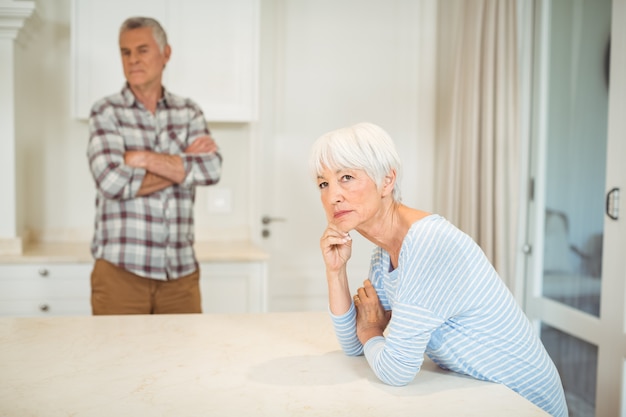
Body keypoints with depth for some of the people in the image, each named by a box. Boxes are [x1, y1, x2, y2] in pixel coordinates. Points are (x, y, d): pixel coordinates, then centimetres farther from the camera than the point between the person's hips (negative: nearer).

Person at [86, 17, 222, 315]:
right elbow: (113, 182, -14)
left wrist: (144, 158, -13)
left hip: (181, 271, 2)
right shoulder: (106, 112, 1)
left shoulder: (189, 112, 9)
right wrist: (185, 163, -7)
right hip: (121, 269, -2)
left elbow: (212, 169, -8)